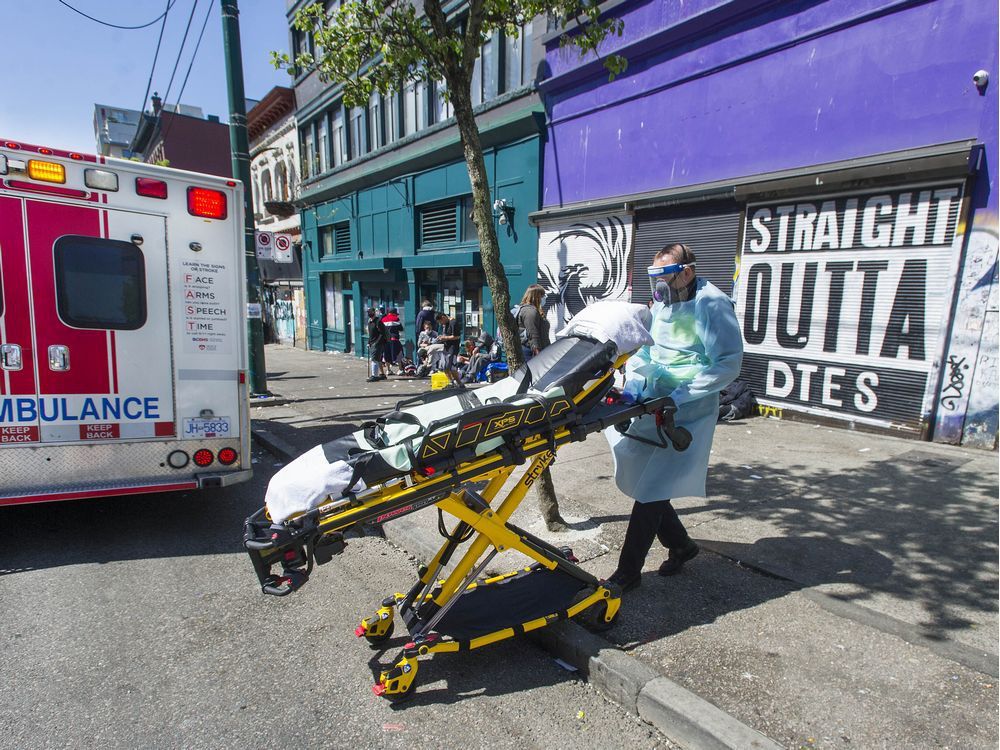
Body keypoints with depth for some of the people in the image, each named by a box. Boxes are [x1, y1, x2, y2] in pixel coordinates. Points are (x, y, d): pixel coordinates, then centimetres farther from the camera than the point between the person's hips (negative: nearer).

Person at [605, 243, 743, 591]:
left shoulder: (711, 304, -12)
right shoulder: (661, 304, 11)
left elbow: (728, 365, -15)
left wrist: (677, 398, -20)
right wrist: (632, 387, -1)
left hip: (685, 414, -8)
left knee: (651, 491, -5)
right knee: (643, 483, 12)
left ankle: (628, 572, 8)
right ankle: (680, 544, 36)